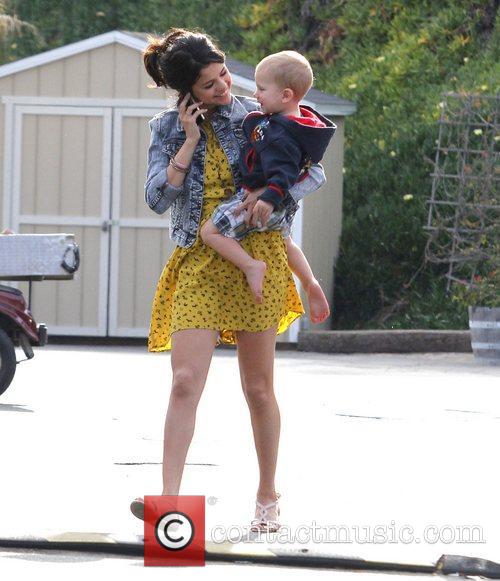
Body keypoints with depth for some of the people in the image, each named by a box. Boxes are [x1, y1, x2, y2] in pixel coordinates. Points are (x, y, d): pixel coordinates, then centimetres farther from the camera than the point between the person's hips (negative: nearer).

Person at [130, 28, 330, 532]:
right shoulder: (167, 128, 3)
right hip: (198, 262, 0)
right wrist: (189, 141, -11)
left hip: (255, 257, 0)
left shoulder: (254, 116, 1)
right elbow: (157, 197, -6)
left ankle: (268, 498, 19)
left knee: (258, 387, 6)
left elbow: (313, 175, 5)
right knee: (185, 382, -13)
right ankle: (169, 500, -18)